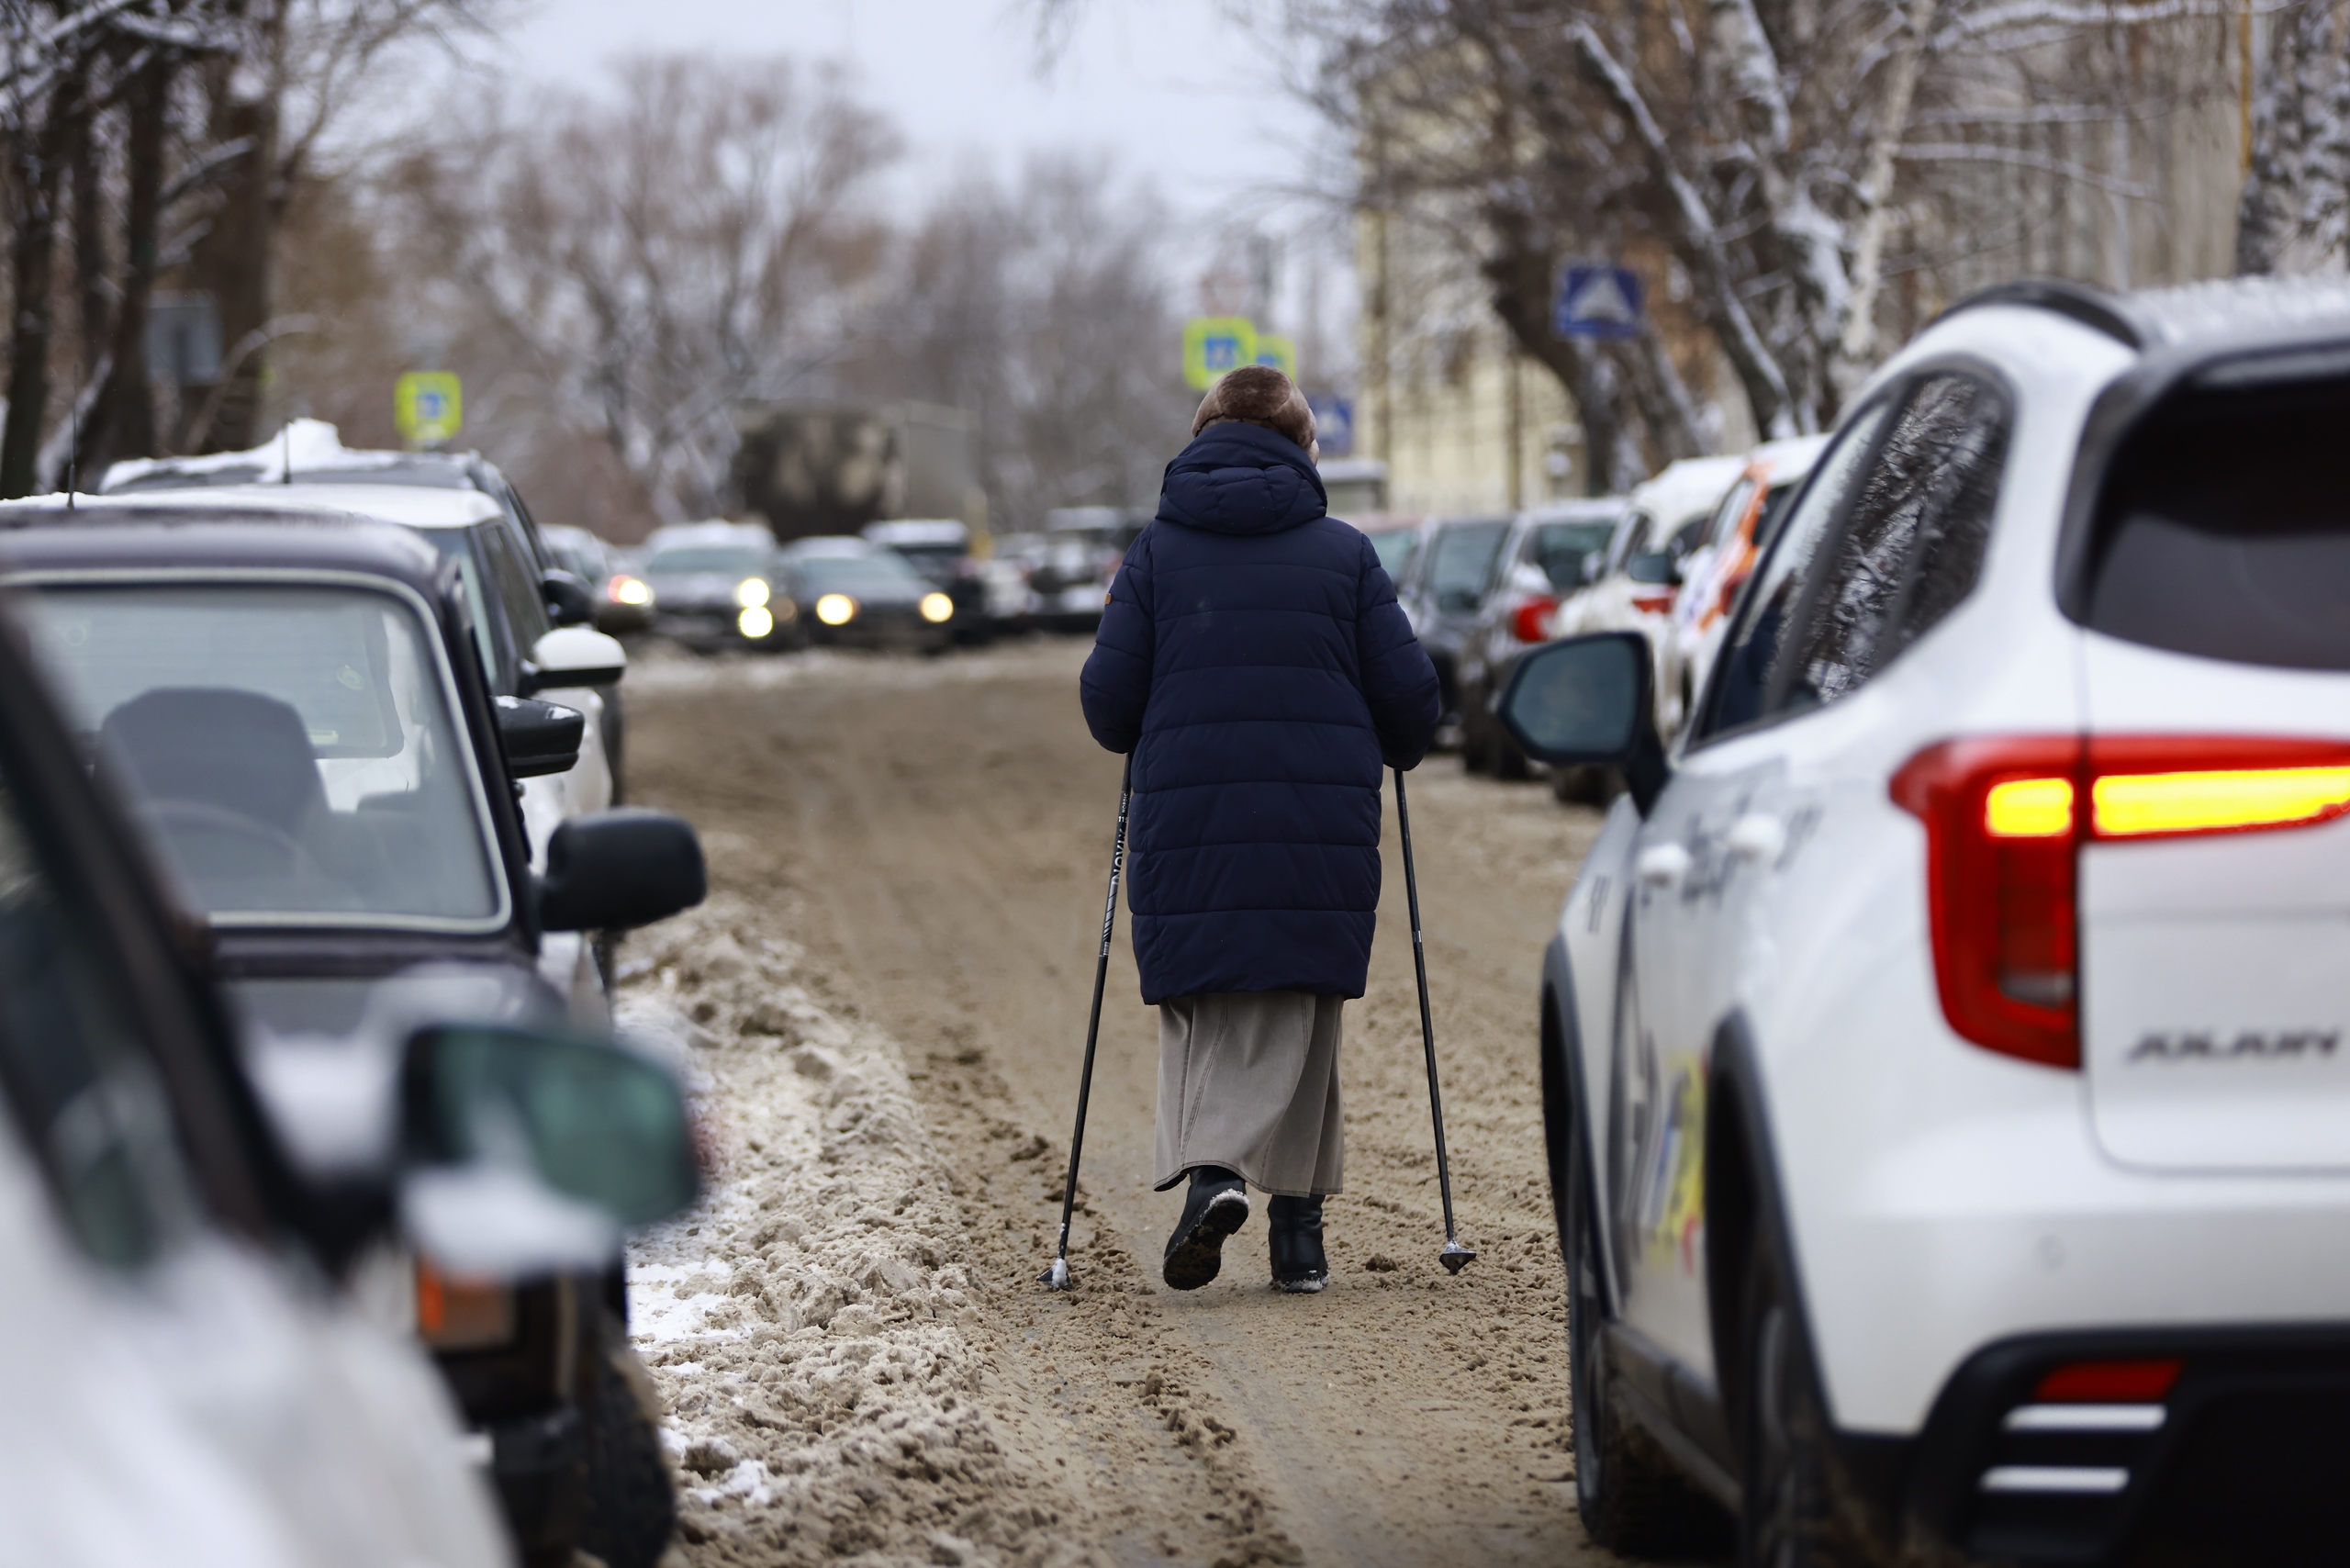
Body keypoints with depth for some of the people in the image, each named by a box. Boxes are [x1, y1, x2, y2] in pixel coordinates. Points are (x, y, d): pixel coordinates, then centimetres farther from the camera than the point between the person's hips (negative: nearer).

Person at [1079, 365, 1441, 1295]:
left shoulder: (1156, 554, 5)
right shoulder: (1344, 555, 4)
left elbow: (1108, 702, 1)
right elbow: (1408, 694, 2)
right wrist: (1398, 752, 24)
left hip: (1188, 827, 0)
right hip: (1323, 828, 0)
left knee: (1202, 1016, 9)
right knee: (1297, 1024, 11)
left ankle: (1209, 1170, -17)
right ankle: (1297, 1227, 9)